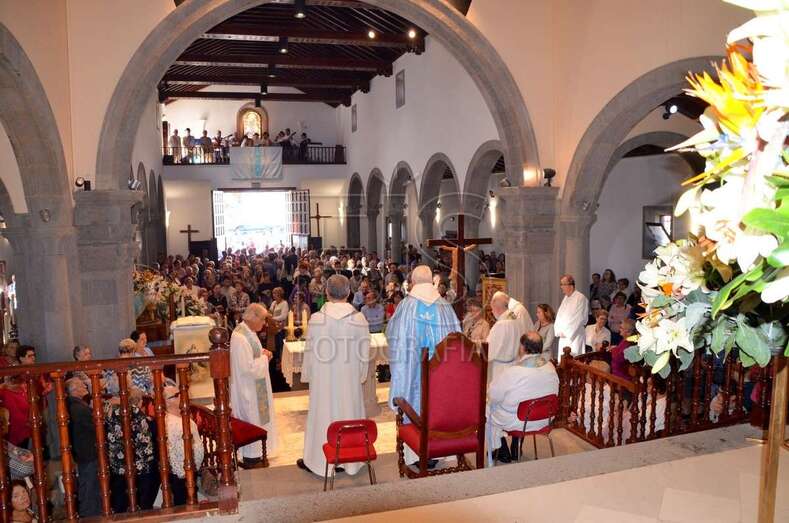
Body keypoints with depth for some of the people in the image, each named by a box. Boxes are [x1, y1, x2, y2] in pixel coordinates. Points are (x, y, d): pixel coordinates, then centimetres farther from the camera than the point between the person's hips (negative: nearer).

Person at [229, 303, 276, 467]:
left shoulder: (248, 331, 4)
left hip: (254, 386, 10)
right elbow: (249, 367, -28)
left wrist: (263, 353, 2)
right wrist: (264, 357, -15)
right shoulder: (240, 337, -26)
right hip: (247, 388, -10)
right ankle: (250, 459, 18)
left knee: (257, 417, 18)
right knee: (251, 419, 3)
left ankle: (255, 454, 31)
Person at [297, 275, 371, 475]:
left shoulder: (317, 319, -13)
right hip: (350, 379, 1)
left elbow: (310, 352, -6)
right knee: (348, 413, 14)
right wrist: (361, 375, 10)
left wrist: (307, 375, 8)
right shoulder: (359, 319, -10)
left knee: (322, 415, 11)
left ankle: (318, 460, 24)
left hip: (323, 379, -1)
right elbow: (364, 353, -3)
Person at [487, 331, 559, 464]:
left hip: (517, 423, -6)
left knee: (489, 408, 19)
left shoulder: (513, 372, -29)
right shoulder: (550, 367, -11)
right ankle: (516, 450, 40)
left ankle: (503, 453, 29)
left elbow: (493, 395, -17)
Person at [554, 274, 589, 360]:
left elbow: (579, 318, -15)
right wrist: (558, 331, 1)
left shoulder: (580, 298, -11)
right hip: (563, 336, 7)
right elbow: (560, 315, 15)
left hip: (574, 336, -7)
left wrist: (566, 332, -11)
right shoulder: (565, 298, 14)